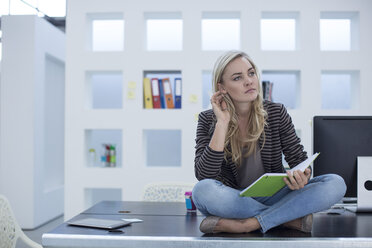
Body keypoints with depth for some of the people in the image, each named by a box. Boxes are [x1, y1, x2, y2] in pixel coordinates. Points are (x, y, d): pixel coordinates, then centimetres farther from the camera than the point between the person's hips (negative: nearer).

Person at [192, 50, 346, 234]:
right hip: (233, 201, -1)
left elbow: (299, 159, 5)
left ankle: (248, 224, -27)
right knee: (202, 190, -35)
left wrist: (302, 176, -20)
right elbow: (203, 175, -16)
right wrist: (222, 123, -19)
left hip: (273, 197, 2)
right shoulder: (208, 120, -3)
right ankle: (290, 218, -21)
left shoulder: (276, 113, 1)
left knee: (336, 184, -20)